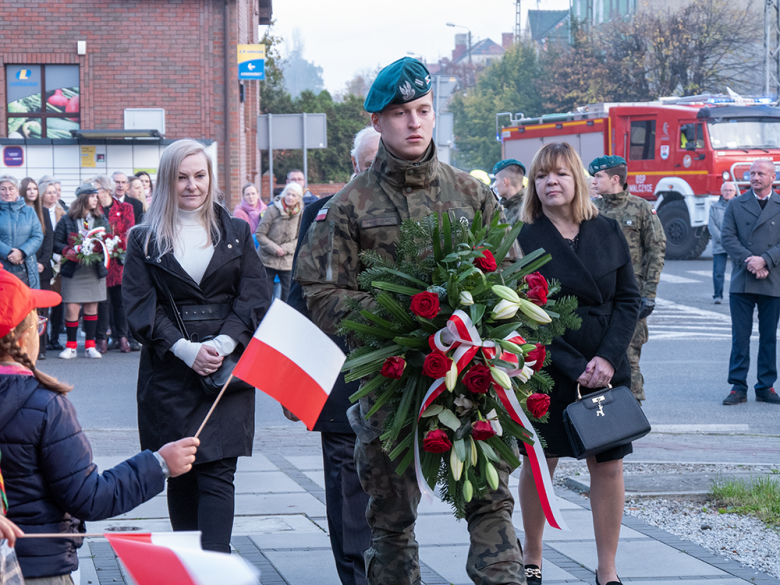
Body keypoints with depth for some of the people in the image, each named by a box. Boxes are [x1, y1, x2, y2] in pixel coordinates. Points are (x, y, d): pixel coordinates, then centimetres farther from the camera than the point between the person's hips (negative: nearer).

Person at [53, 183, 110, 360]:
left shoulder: (101, 220, 8)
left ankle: (90, 345, 14)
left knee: (92, 306, 5)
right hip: (73, 270, -2)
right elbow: (56, 242, 0)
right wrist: (67, 251, -18)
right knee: (71, 307, -6)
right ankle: (71, 346, 6)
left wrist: (102, 249, -12)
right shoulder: (67, 220, 0)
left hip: (95, 270, 3)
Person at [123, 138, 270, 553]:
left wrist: (222, 344, -12)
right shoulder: (144, 239, 7)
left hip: (227, 365, 0)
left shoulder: (236, 234, 11)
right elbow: (140, 307, -1)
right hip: (169, 369, 0)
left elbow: (254, 298, 4)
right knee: (179, 473, 4)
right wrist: (186, 349, -13)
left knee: (218, 472, -10)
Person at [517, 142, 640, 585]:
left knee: (609, 465, 1)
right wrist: (575, 368, -14)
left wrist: (607, 358, -9)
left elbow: (630, 299, 5)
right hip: (546, 371, -2)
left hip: (608, 370, 2)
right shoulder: (523, 240, -5)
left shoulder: (608, 232, 5)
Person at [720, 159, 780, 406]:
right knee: (740, 337, 0)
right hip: (741, 282, 0)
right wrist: (749, 262, -13)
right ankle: (738, 387, 4)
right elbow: (727, 237, -1)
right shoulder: (736, 205, 8)